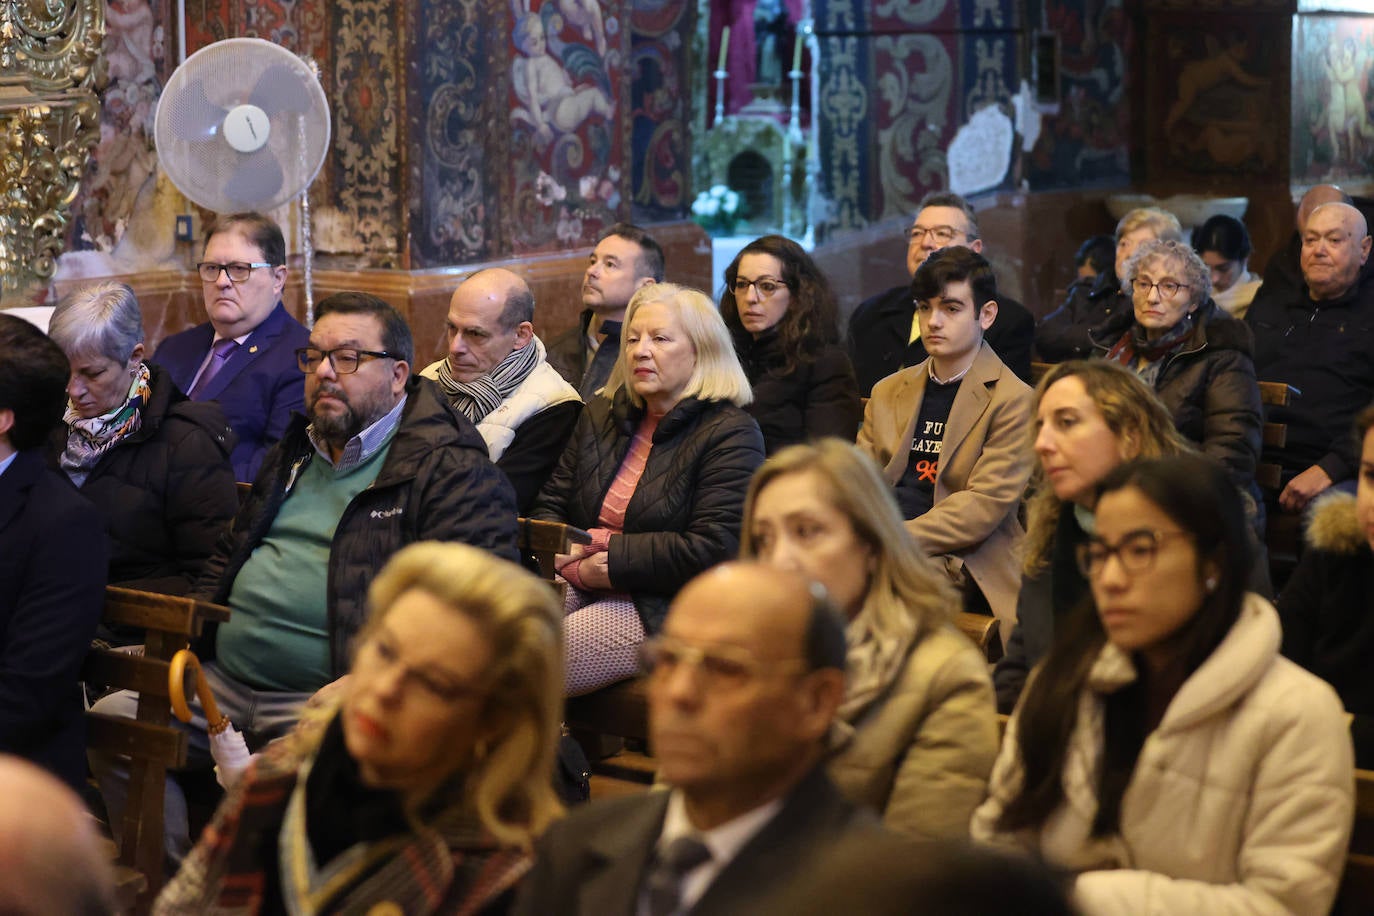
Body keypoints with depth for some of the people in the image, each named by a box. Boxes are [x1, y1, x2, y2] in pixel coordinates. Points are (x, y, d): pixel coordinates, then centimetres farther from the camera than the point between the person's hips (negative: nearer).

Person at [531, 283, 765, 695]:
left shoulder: (732, 434, -6)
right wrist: (567, 557, -6)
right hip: (583, 587, 6)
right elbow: (551, 503, 19)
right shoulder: (600, 415, 18)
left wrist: (612, 557, -14)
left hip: (664, 610, -6)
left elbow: (715, 549, -16)